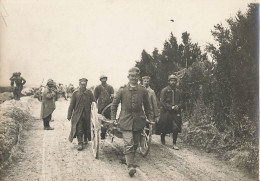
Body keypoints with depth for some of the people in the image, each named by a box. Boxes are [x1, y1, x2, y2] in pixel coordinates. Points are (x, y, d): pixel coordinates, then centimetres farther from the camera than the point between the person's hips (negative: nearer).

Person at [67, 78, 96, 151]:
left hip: (87, 114, 2)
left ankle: (85, 139, 35)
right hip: (78, 115, -1)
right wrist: (69, 115, 1)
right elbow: (71, 105, 2)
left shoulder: (90, 93, 3)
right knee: (79, 129, -7)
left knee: (86, 128, 11)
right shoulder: (75, 93, 0)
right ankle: (80, 143, -2)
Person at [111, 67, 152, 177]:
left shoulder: (143, 90, 3)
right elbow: (114, 104, 7)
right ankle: (130, 166, -9)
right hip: (125, 121, -3)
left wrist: (149, 118, 12)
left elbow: (146, 106, 14)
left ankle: (129, 160, 31)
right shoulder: (122, 90, -2)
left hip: (138, 121, 3)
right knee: (128, 144, -10)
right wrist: (113, 118, 4)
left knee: (135, 144, 12)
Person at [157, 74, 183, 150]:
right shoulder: (164, 90, -4)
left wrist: (178, 106, -6)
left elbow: (181, 101, 16)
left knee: (176, 128, -8)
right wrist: (171, 107, -17)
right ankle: (162, 137, 38)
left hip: (176, 113, 3)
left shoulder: (178, 91, 11)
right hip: (166, 112, -3)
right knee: (165, 128, 7)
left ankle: (174, 144, 2)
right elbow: (162, 102, -10)